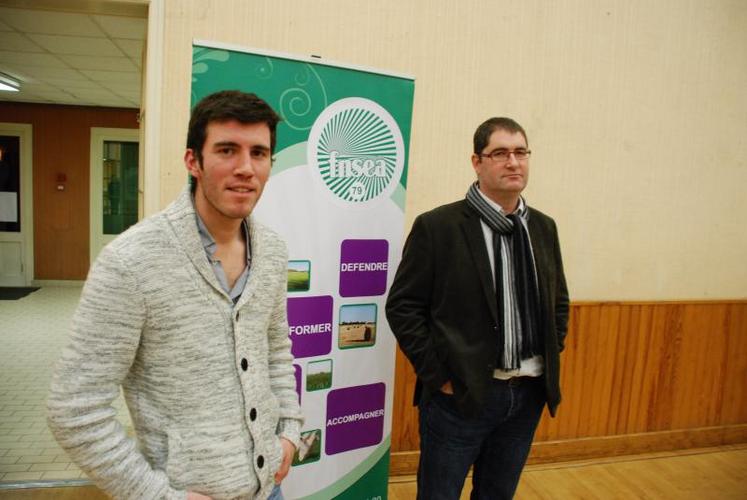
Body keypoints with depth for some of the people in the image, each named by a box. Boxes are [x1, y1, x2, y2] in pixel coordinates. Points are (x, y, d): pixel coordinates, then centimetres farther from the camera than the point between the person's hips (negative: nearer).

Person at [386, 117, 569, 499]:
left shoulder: (543, 227, 6)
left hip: (529, 394, 5)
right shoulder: (437, 226, -12)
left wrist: (551, 359, 8)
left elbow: (559, 300, 17)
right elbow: (403, 306, -11)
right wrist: (438, 376, -13)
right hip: (461, 394, -5)